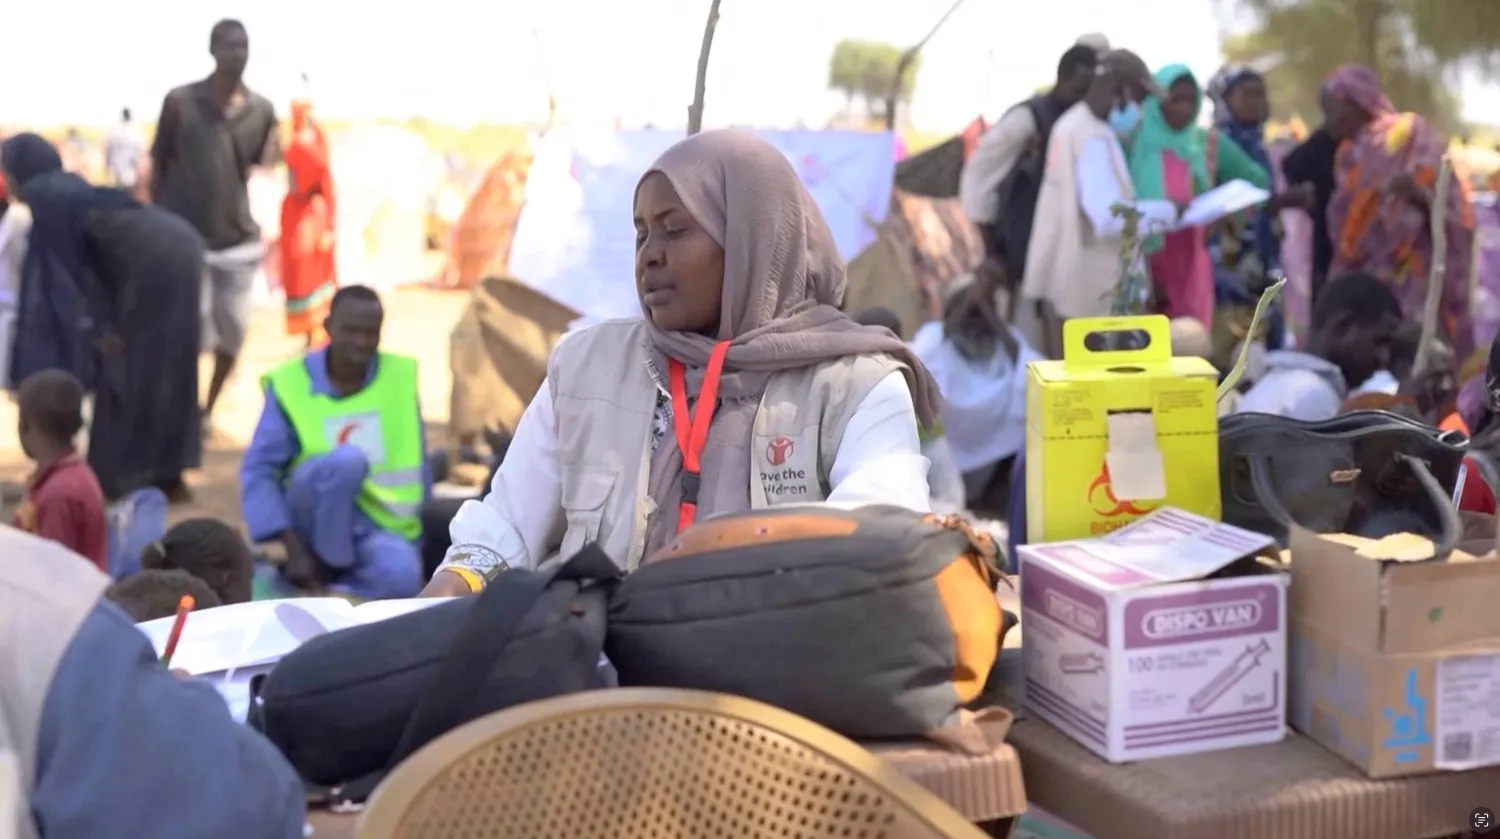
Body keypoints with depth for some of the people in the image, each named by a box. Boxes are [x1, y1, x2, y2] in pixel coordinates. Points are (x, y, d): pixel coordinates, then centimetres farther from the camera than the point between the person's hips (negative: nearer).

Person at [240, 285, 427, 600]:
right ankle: (329, 562, -12)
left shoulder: (400, 375, 1)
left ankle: (328, 584, -6)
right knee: (348, 460, -33)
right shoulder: (291, 382, -7)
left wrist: (417, 531, 8)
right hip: (315, 520, -1)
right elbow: (258, 471, -11)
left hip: (382, 524, 1)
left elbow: (415, 461, 9)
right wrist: (293, 549, -19)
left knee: (401, 579, -33)